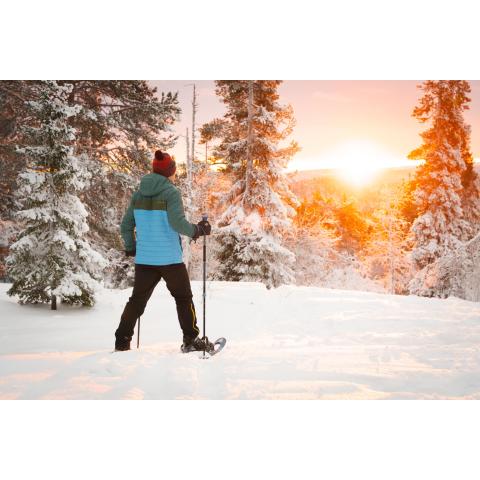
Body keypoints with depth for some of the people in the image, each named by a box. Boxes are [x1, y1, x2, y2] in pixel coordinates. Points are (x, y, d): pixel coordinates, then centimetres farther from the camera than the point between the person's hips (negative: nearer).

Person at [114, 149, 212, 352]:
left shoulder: (138, 194, 7)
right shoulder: (171, 192, -10)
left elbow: (126, 226, 10)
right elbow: (178, 223, -21)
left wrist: (130, 248, 23)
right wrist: (198, 230, -5)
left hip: (144, 259, 5)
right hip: (170, 258, -5)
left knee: (137, 300, 13)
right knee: (183, 298, 11)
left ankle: (122, 341, 11)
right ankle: (191, 340, 14)